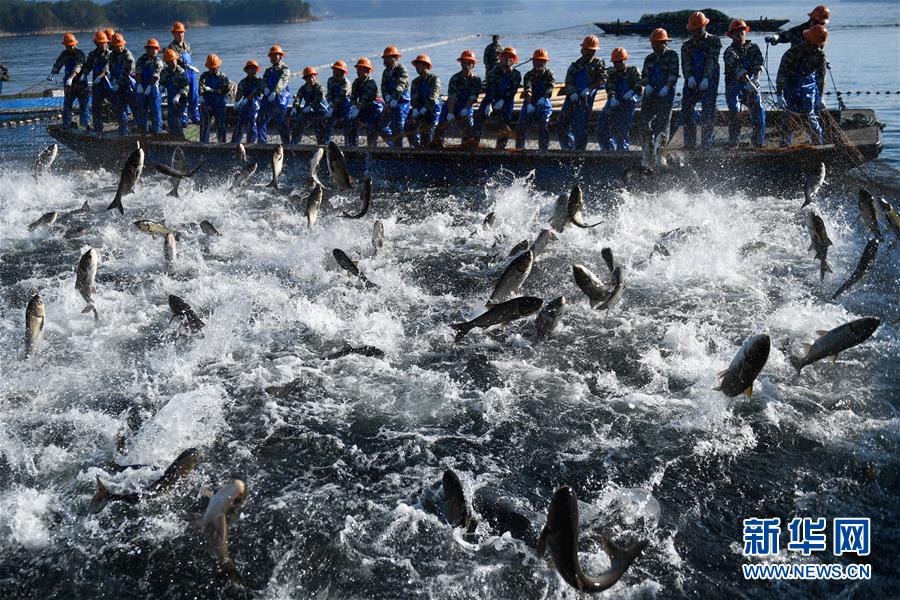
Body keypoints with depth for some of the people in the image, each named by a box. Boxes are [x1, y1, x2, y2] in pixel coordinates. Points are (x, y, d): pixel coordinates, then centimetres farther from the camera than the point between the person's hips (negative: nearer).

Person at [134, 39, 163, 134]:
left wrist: (149, 86, -20)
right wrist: (139, 84, -15)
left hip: (153, 87, -3)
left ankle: (157, 129, 2)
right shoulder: (142, 59, 6)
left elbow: (155, 76, -12)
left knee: (155, 108, -4)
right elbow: (138, 73, -2)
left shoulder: (158, 61, -3)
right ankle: (142, 127, 17)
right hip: (141, 87, 3)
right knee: (141, 108, 8)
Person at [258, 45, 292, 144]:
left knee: (281, 123, -4)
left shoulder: (285, 70, 1)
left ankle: (287, 143, 4)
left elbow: (281, 82, -15)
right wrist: (265, 88, -13)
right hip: (267, 98, 6)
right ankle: (262, 142, 6)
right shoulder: (268, 70, 23)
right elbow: (264, 81, 11)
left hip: (279, 98, -6)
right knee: (262, 120, 1)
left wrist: (275, 92, -29)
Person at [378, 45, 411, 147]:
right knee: (382, 126, 7)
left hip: (401, 102, -8)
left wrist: (394, 100, -31)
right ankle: (393, 146, 20)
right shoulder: (386, 72, 16)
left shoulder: (402, 70, -8)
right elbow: (383, 86, 3)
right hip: (389, 103, 8)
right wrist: (387, 97, -17)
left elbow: (399, 87, -20)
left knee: (398, 128, -13)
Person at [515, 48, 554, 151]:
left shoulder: (549, 74, 6)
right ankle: (519, 148, 5)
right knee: (522, 126, -7)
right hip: (529, 103, 1)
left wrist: (543, 98, -31)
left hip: (544, 103, -1)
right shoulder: (529, 75, 3)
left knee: (544, 126, -14)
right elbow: (527, 90, -14)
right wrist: (529, 104, -31)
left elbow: (550, 87, -11)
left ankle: (543, 149, -7)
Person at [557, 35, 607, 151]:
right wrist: (572, 92, -14)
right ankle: (568, 149, 14)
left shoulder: (598, 63, 9)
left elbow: (602, 79, -4)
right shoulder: (575, 65, 18)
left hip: (585, 100, -4)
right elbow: (568, 81, 5)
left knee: (580, 128, -9)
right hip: (571, 98, 4)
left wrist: (589, 89, -16)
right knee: (561, 126, 2)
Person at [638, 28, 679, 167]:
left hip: (666, 94, -5)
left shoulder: (672, 55, 4)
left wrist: (666, 87, -18)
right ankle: (648, 153, 9)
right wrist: (647, 85, -7)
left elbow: (674, 73, -6)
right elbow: (644, 75, 14)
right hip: (650, 93, 5)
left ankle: (659, 153, -10)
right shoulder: (649, 58, 19)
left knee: (662, 122, -12)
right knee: (643, 122, -2)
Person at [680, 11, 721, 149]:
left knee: (707, 113, -9)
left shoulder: (714, 42, 4)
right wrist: (690, 77, -20)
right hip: (691, 83, 3)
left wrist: (706, 79, -24)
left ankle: (706, 143, -5)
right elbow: (685, 64, 0)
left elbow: (712, 61, -9)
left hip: (709, 82, -3)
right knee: (686, 110, -4)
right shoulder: (687, 45, 14)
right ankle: (689, 144, 3)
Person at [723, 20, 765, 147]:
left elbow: (758, 64, 0)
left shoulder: (753, 47, 13)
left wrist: (756, 78, -20)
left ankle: (759, 140, -2)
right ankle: (733, 141, -9)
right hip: (734, 85, -3)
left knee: (758, 109, -10)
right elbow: (737, 68, -16)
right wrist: (748, 81, -29)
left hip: (751, 85, 3)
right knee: (734, 111, -18)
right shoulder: (730, 51, -1)